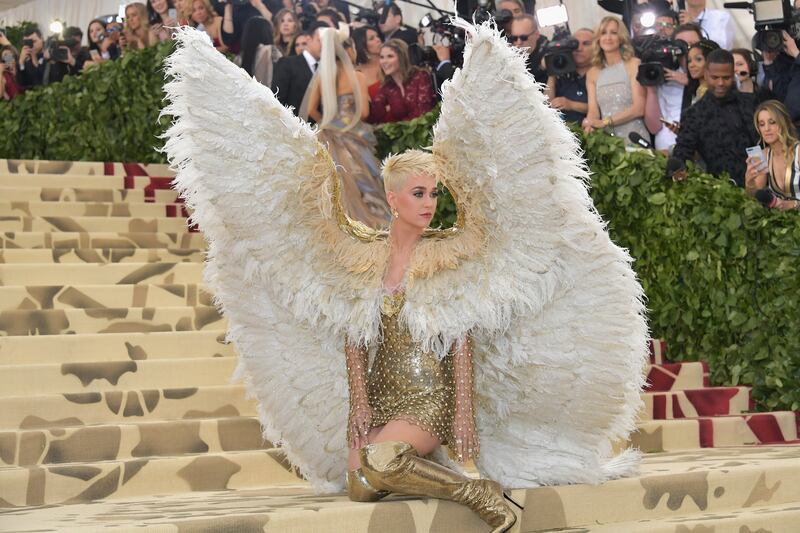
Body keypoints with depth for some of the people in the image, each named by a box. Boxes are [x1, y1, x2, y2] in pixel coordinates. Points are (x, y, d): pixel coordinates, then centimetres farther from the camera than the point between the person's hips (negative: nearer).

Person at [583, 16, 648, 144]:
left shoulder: (634, 64, 2)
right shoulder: (593, 73, 13)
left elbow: (639, 108, -6)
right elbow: (593, 110, 4)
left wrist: (605, 122, -15)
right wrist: (589, 125, -19)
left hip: (634, 139, -4)